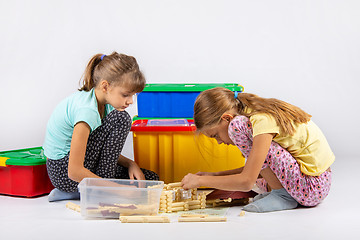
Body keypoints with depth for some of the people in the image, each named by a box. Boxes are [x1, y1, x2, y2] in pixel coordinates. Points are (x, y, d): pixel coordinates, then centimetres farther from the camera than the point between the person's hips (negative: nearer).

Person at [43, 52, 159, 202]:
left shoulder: (104, 102, 0)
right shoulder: (87, 110, -28)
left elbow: (105, 150, 13)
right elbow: (74, 172, -31)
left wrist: (129, 164, -4)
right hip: (64, 173, -9)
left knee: (150, 179, 5)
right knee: (121, 119, -21)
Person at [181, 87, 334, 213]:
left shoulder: (262, 121, -21)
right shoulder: (254, 114, 5)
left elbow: (247, 182, -24)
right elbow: (253, 170, 12)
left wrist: (200, 181, -14)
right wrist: (216, 175, 4)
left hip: (314, 186, -9)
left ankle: (282, 195, -11)